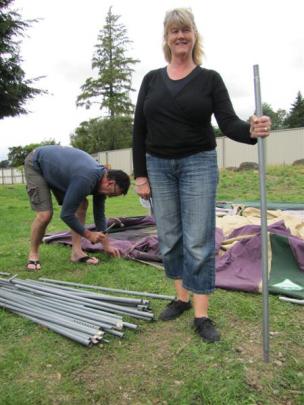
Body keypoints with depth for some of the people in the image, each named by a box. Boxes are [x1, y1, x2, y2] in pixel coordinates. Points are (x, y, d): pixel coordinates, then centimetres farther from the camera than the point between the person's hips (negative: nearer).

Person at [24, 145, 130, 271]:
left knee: (82, 205, -5)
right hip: (35, 165, -8)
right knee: (45, 215, -18)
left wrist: (106, 244, 6)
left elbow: (99, 214, 1)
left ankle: (76, 252, -1)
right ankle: (33, 254, 6)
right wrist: (88, 235, -17)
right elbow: (66, 214, -30)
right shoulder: (85, 180, -37)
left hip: (55, 165, 8)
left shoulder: (101, 180, -10)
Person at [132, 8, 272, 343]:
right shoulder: (151, 79, 7)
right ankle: (181, 297, 27)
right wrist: (140, 174, -1)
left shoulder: (210, 79, 1)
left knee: (198, 240, -4)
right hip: (158, 166, 3)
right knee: (169, 238, 8)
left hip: (198, 164, -3)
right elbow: (139, 130, 5)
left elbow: (228, 124, -10)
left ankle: (201, 315, 8)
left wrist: (251, 130, -33)